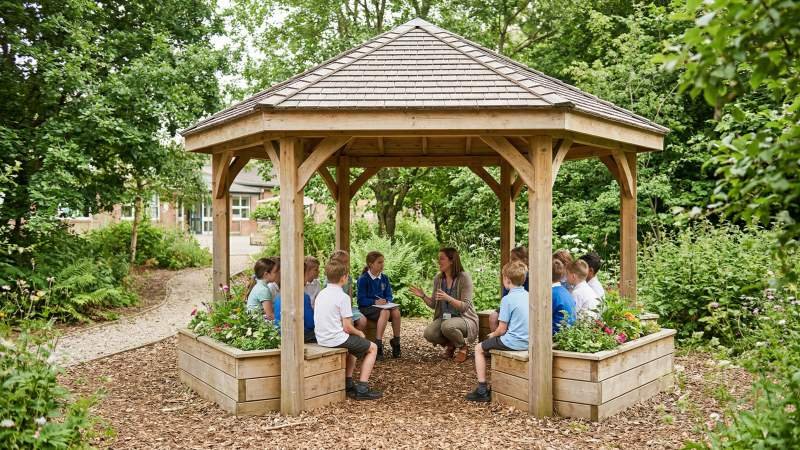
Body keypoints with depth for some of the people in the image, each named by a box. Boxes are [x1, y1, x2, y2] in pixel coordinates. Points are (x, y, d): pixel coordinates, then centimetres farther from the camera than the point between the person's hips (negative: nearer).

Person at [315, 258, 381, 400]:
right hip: (337, 339, -8)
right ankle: (362, 388, 3)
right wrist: (359, 333, 4)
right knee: (372, 348, 9)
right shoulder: (343, 297, -15)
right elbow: (347, 327, -16)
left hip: (321, 339, 8)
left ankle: (348, 384, 30)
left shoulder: (321, 294, 8)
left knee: (353, 345, 33)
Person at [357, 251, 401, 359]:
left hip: (383, 305, 5)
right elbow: (361, 300, -11)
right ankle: (378, 345, -34)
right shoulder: (363, 279, -8)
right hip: (367, 308, -5)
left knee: (396, 311, -27)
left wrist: (387, 301, -12)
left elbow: (389, 295, 11)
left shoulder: (384, 278, 10)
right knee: (385, 312, -36)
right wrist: (375, 302, -23)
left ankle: (396, 343, -14)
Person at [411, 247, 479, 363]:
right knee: (428, 333, -23)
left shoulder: (464, 278, -14)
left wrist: (448, 298, -34)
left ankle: (462, 346, -4)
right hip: (444, 318, 5)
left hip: (464, 318, -5)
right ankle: (449, 345, 10)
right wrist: (423, 296, -9)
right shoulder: (438, 278, 3)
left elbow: (465, 306, -19)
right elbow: (434, 305, 9)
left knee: (447, 326, -37)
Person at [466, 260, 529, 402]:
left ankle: (482, 391, 7)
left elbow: (502, 329, -13)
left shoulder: (507, 299, -16)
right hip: (528, 341, 8)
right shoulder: (528, 296, 6)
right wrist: (496, 334, 21)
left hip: (514, 342, -8)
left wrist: (493, 335, 9)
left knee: (479, 348, 10)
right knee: (496, 342, 32)